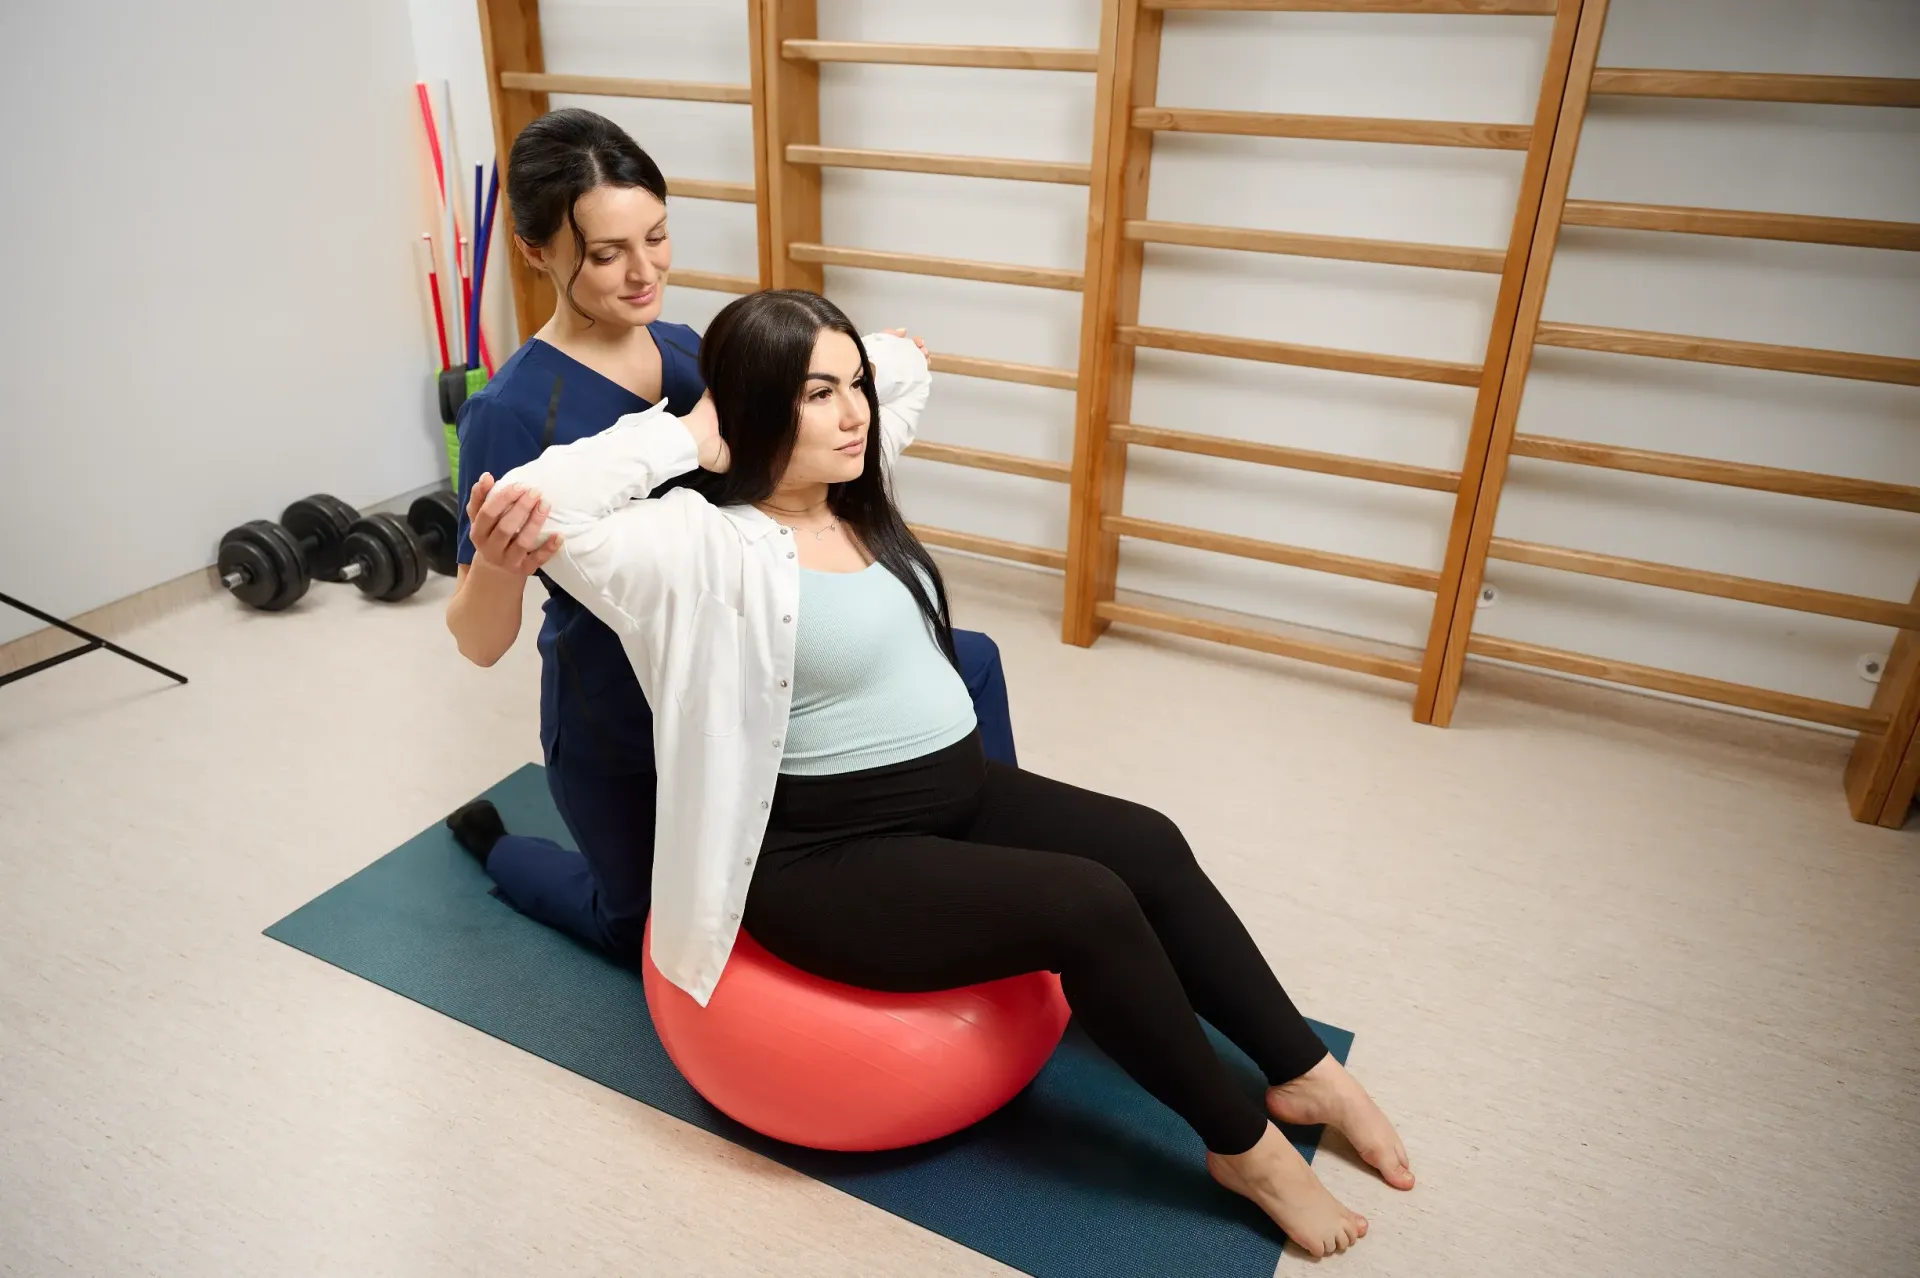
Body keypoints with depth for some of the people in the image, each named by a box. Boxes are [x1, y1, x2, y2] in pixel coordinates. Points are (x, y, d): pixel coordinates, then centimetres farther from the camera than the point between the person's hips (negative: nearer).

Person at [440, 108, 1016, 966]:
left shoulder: (686, 348, -5)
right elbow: (480, 644, -22)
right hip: (617, 722, -5)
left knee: (969, 666, -5)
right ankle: (489, 842, 45)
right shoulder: (515, 411, -24)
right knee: (652, 935, 20)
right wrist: (498, 563, -45)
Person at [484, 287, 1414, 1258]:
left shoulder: (852, 495, 6)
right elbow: (545, 506, -32)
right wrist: (690, 437, -22)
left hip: (960, 793, 9)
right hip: (827, 859, -9)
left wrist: (858, 366, 3)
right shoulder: (709, 546, -18)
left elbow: (909, 368, 22)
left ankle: (1303, 1074, 16)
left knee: (1149, 848, -2)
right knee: (1089, 907, -19)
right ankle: (1243, 1145, 5)